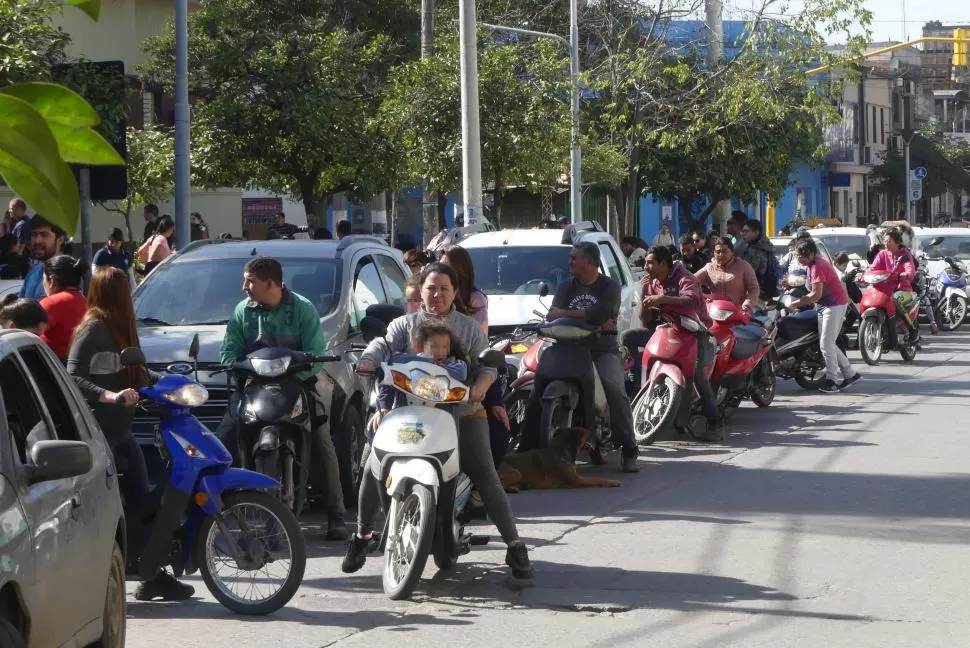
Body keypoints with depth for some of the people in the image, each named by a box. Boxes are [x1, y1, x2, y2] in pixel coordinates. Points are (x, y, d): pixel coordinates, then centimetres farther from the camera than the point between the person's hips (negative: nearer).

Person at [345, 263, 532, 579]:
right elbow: (384, 344, -5)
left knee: (487, 478, -10)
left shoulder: (469, 328, 12)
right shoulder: (405, 325, 13)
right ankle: (362, 535, 6)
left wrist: (480, 386, -20)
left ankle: (514, 546, -5)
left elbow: (487, 364, 3)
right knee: (373, 462, -11)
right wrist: (368, 362, -28)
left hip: (462, 413, -1)